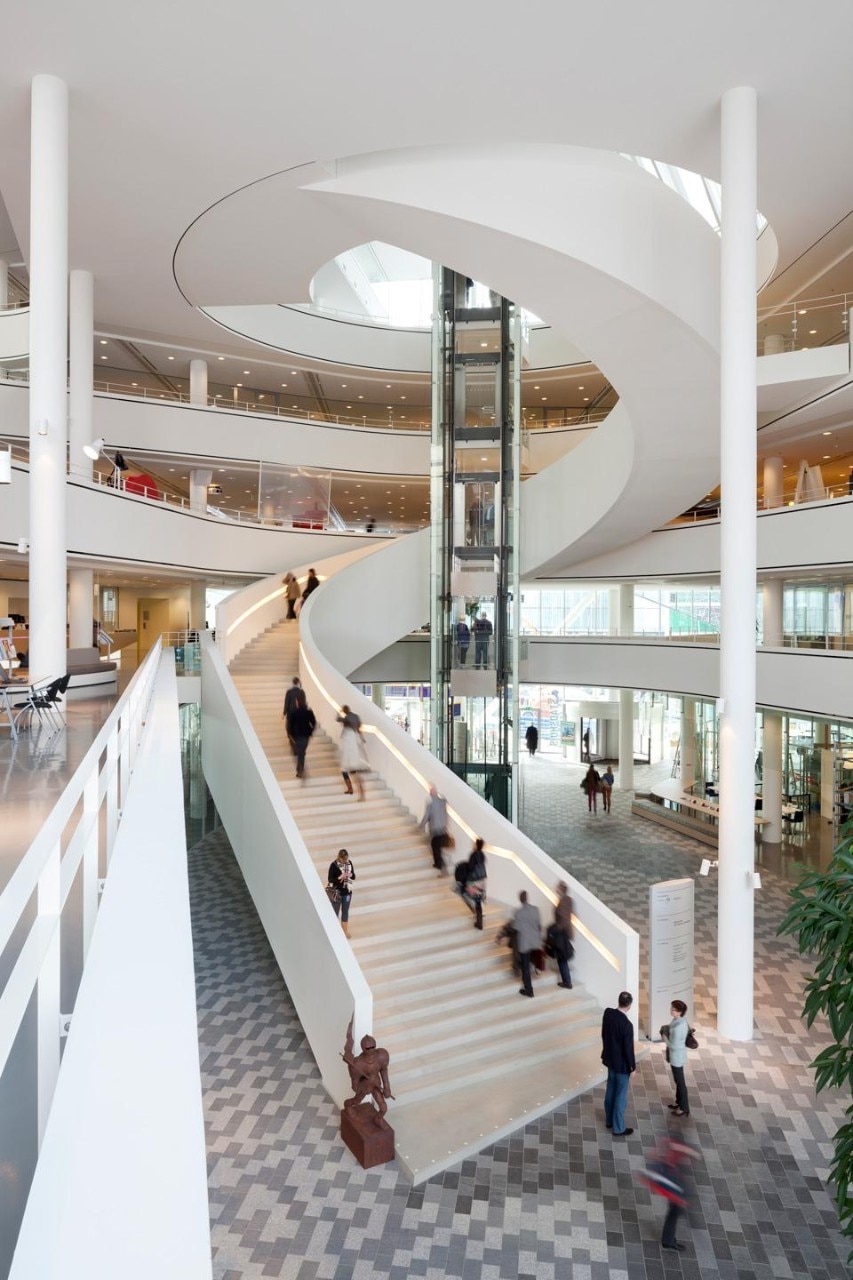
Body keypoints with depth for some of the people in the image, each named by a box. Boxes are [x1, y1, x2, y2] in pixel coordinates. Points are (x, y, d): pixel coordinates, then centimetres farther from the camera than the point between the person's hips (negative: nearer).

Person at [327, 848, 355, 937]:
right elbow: (330, 879, -13)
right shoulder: (334, 865, -17)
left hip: (347, 892, 4)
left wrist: (350, 875, -17)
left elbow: (354, 877, 5)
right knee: (335, 912, 10)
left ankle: (345, 931, 31)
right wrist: (340, 877, -26)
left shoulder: (349, 863, -3)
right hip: (336, 892, -4)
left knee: (345, 912, 17)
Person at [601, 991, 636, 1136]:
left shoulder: (607, 1013, -9)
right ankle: (618, 1129, 25)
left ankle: (609, 1120, 39)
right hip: (622, 1064, -6)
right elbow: (628, 1048, -22)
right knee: (621, 1096, 11)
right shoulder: (626, 1024, -30)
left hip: (610, 1059, 7)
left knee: (610, 1090, 23)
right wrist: (633, 1066, -6)